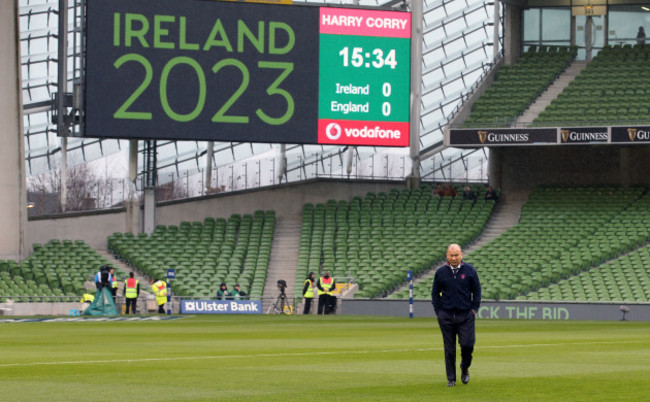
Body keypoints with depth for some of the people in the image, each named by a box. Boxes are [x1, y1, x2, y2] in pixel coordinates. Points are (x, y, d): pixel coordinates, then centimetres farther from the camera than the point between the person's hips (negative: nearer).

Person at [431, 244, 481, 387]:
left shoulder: (470, 271, 2)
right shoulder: (440, 272, 4)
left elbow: (477, 291, 9)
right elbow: (435, 293, 12)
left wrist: (474, 309, 1)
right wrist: (438, 311, 4)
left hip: (465, 315, -1)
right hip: (446, 317, 1)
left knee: (467, 344, -8)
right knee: (449, 348, 2)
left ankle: (465, 369, 20)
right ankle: (451, 378, 9)